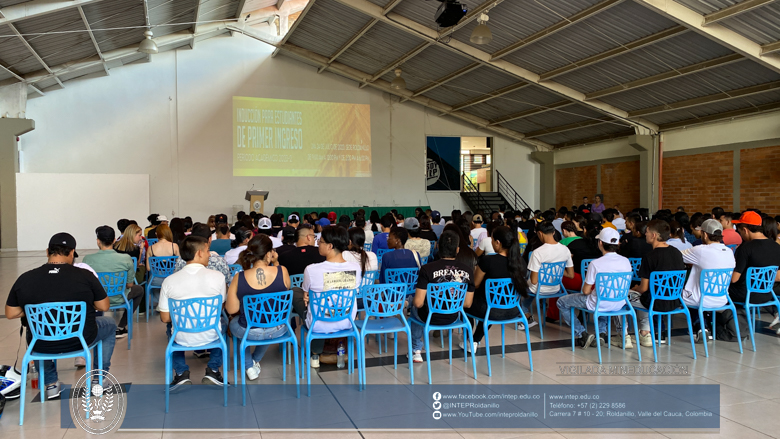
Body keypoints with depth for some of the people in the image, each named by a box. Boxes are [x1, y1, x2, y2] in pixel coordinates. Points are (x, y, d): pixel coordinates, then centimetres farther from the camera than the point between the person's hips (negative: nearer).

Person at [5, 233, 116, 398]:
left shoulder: (24, 279, -11)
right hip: (80, 340, -3)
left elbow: (10, 314, -1)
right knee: (110, 324, 28)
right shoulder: (85, 276, -17)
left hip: (41, 345, 3)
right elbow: (104, 306, -7)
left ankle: (50, 384, 36)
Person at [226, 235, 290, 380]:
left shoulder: (239, 279, -19)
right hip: (278, 330, 2)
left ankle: (249, 366, 33)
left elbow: (231, 310, -10)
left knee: (233, 323, 34)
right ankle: (256, 360, 56)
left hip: (250, 332, -1)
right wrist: (275, 263, 1)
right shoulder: (282, 271, -19)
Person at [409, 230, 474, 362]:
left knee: (414, 306, 32)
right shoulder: (468, 270, -11)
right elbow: (467, 304, -4)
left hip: (430, 317, -3)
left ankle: (416, 351, 36)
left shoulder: (427, 269, -22)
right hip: (454, 317, 3)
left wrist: (414, 301, 5)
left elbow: (418, 303, -19)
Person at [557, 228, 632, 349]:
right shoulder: (626, 262, -6)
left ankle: (582, 335, 7)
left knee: (561, 302, 12)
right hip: (619, 304, 6)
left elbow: (586, 291, -14)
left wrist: (588, 289, 9)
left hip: (599, 305, -6)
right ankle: (602, 332, 29)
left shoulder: (595, 264, -23)